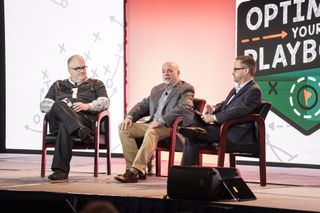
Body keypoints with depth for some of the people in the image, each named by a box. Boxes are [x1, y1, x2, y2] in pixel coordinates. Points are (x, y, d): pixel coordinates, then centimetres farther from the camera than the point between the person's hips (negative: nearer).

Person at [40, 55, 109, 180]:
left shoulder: (96, 84, 28)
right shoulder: (58, 85, 33)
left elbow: (104, 102, 10)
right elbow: (43, 105, 21)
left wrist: (87, 106, -10)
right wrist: (58, 106, -2)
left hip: (85, 120, -1)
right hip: (57, 122, 2)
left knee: (65, 126, -40)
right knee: (58, 105, -37)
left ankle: (61, 170, -47)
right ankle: (81, 131, -55)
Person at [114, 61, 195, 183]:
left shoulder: (186, 89, 1)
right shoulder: (157, 89, 25)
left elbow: (182, 108, -17)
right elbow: (143, 104, 23)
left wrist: (160, 121, -27)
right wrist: (130, 116, 0)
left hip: (171, 127, -7)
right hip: (151, 125, 8)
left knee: (151, 132, -38)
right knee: (124, 129, -12)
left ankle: (135, 171, -39)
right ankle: (132, 167, -16)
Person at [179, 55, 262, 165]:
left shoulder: (254, 91, -11)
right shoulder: (237, 89, 22)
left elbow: (239, 111, -24)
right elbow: (225, 104, 27)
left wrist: (214, 118, -26)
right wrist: (214, 108, 2)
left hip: (235, 135, -10)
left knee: (192, 136, -27)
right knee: (187, 112, -4)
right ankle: (195, 128, -31)